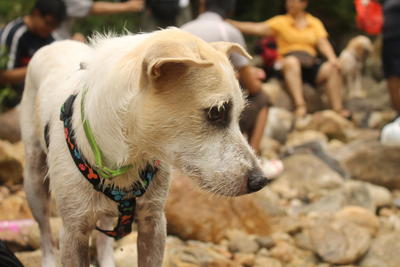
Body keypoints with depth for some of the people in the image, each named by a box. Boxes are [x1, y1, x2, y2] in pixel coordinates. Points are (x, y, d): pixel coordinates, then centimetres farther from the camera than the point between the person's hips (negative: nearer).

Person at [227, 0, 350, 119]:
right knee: (292, 61, -37)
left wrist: (332, 58, -13)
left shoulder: (315, 22, 17)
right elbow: (257, 28, -2)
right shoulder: (280, 21, 10)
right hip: (287, 64, -2)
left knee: (332, 69, -26)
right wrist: (230, 23, -15)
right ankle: (300, 105, -46)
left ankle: (338, 109, -27)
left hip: (310, 64, 2)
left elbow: (323, 43, 7)